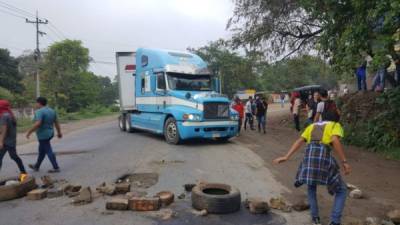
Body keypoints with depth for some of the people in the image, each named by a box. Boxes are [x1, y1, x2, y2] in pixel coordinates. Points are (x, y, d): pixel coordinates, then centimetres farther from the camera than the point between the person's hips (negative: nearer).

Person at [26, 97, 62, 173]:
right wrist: (59, 132, 17)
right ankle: (36, 166, 34)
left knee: (48, 151, -1)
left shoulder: (39, 111, -18)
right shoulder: (51, 110, 6)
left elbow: (37, 124, -28)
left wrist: (29, 132, -18)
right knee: (41, 151, 20)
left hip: (43, 135, -9)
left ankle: (56, 168, 3)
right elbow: (56, 122, 10)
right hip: (50, 133, 9)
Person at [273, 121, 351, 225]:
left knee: (311, 186, 31)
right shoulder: (336, 125, 16)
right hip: (324, 157, -4)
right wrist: (344, 162, -8)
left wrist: (286, 157, 8)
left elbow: (299, 141, 15)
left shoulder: (312, 126, 29)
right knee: (341, 190, 18)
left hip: (309, 156, 4)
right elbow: (335, 140, -7)